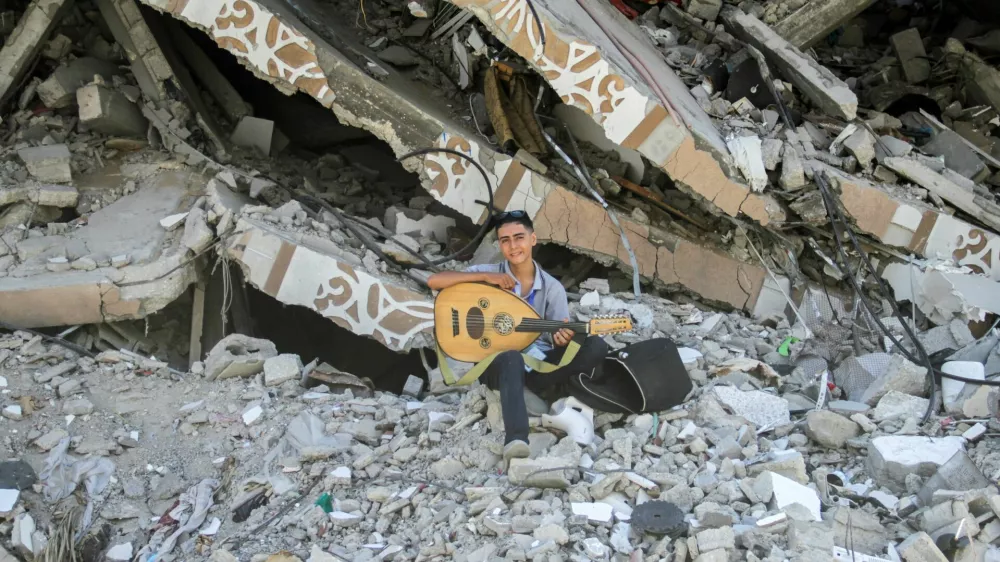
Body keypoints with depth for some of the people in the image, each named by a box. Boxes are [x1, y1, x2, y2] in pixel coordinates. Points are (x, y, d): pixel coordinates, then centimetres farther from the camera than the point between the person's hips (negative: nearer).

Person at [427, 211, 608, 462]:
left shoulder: (552, 287, 4)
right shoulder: (488, 272, 1)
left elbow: (560, 335, 1)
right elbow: (434, 281, -8)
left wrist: (562, 338, -26)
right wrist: (485, 277, -16)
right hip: (498, 361, -3)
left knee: (596, 347, -19)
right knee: (512, 358, -40)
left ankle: (524, 390, -20)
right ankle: (516, 439, -55)